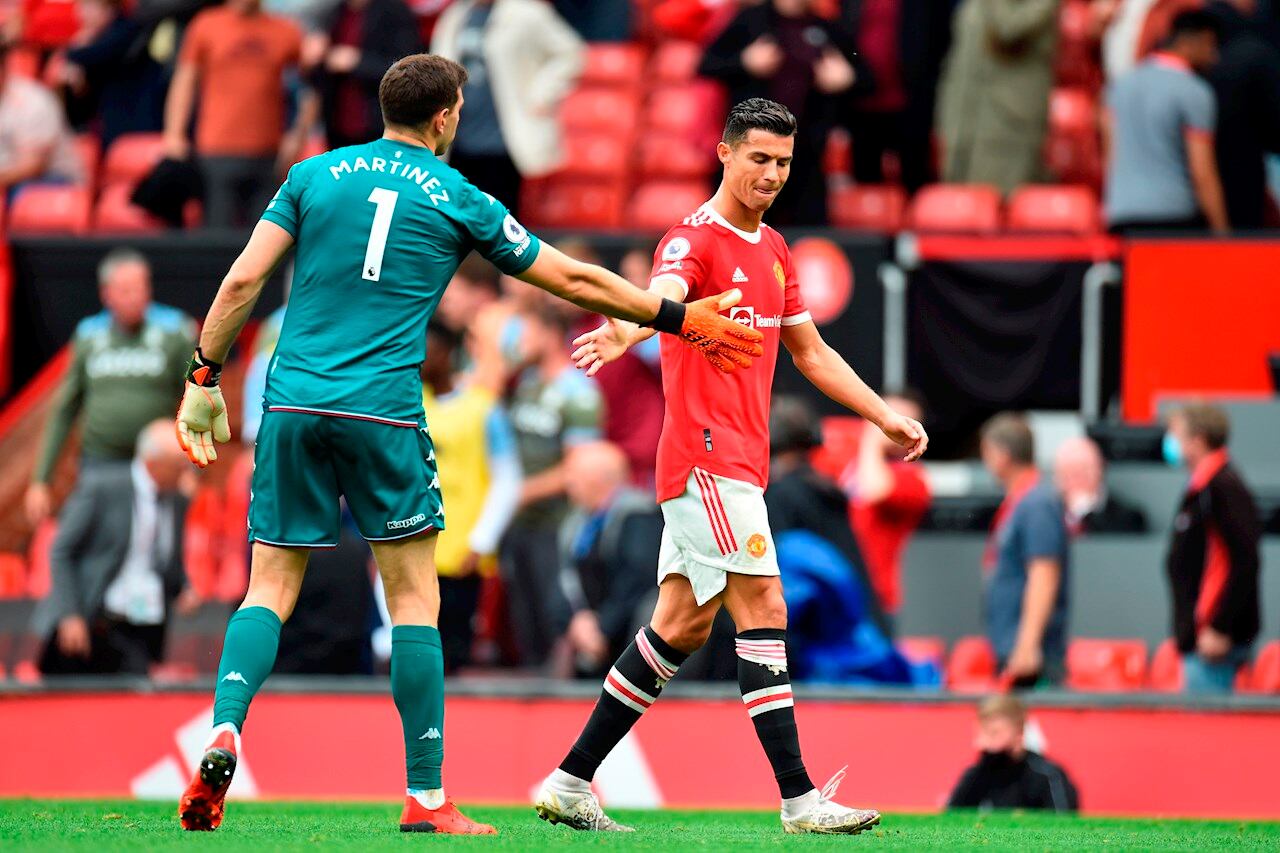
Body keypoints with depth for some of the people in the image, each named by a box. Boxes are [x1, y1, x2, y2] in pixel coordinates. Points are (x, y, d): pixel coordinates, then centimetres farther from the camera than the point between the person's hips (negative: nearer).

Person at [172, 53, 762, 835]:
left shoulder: (315, 176, 11)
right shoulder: (457, 199, 6)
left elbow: (244, 280, 4)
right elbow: (574, 280, 11)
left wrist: (205, 378, 12)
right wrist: (678, 319, 21)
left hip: (294, 402, 3)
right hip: (383, 411, -3)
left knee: (271, 589, 6)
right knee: (414, 598, 4)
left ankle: (224, 733, -19)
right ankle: (427, 799, 2)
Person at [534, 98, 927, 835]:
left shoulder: (773, 250, 18)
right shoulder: (693, 241, -10)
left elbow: (811, 352, 28)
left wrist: (886, 416, 26)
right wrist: (623, 335, -54)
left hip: (738, 462, 9)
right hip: (706, 455, -9)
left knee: (682, 625, 9)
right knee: (763, 609, -12)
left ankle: (570, 784, 13)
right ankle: (800, 799, -13)